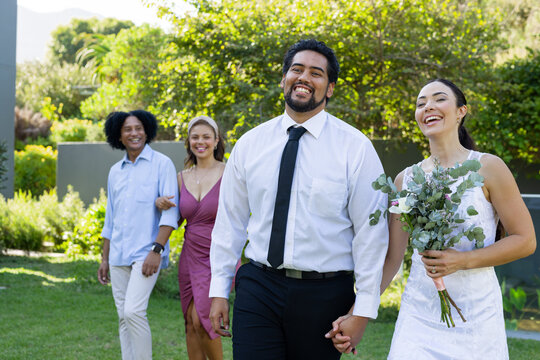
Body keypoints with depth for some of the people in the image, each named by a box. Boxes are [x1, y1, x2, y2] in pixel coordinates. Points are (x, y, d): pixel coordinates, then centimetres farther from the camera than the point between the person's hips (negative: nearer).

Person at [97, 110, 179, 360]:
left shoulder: (161, 164, -2)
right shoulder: (115, 171, 16)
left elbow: (170, 212, -9)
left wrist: (157, 250, -18)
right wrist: (105, 259, 18)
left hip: (145, 253, -6)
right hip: (119, 255, 6)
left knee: (133, 311, -18)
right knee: (124, 318, 7)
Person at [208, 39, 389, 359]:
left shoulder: (355, 147, -4)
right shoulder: (250, 144, 6)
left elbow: (371, 232, -5)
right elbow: (230, 221, 11)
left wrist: (363, 311, -8)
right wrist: (219, 290, 9)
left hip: (324, 295, -2)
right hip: (258, 288, 2)